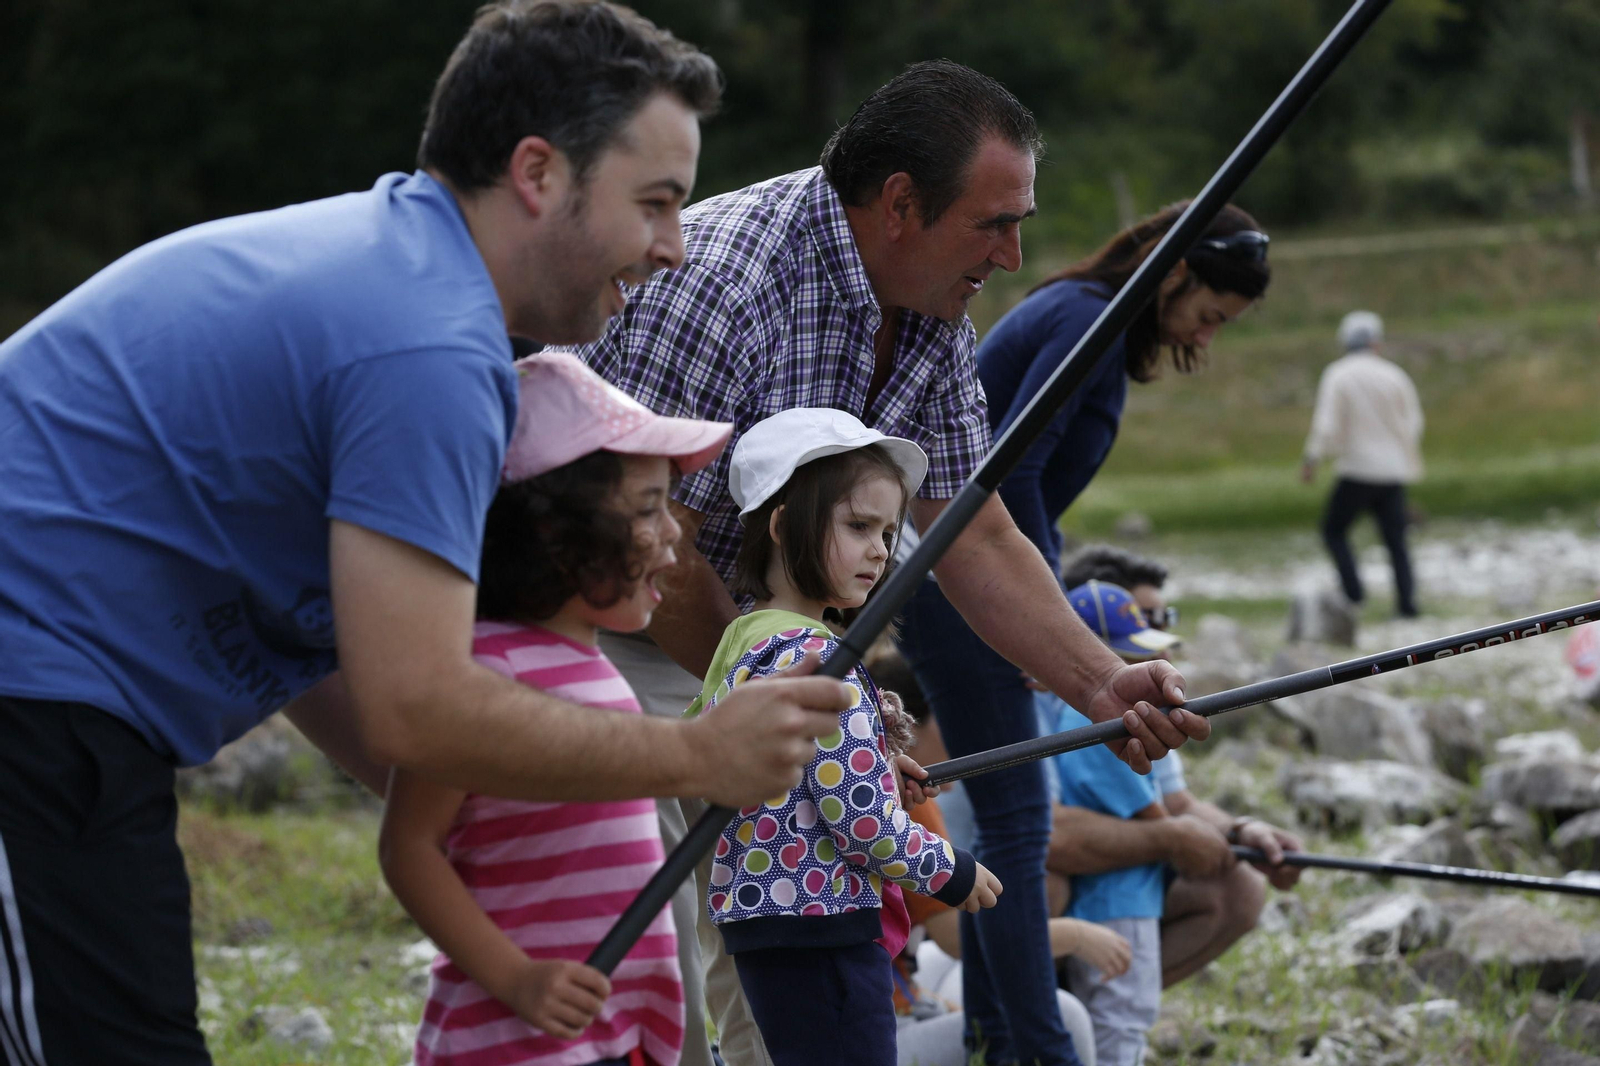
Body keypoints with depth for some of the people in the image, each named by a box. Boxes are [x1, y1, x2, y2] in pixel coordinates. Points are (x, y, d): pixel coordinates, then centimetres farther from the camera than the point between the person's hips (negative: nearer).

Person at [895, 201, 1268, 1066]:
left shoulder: (1077, 312, 17)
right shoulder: (1090, 320, -14)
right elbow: (1011, 469, -22)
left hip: (953, 578, 10)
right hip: (957, 581, -10)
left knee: (1005, 813, 13)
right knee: (1015, 816, -9)